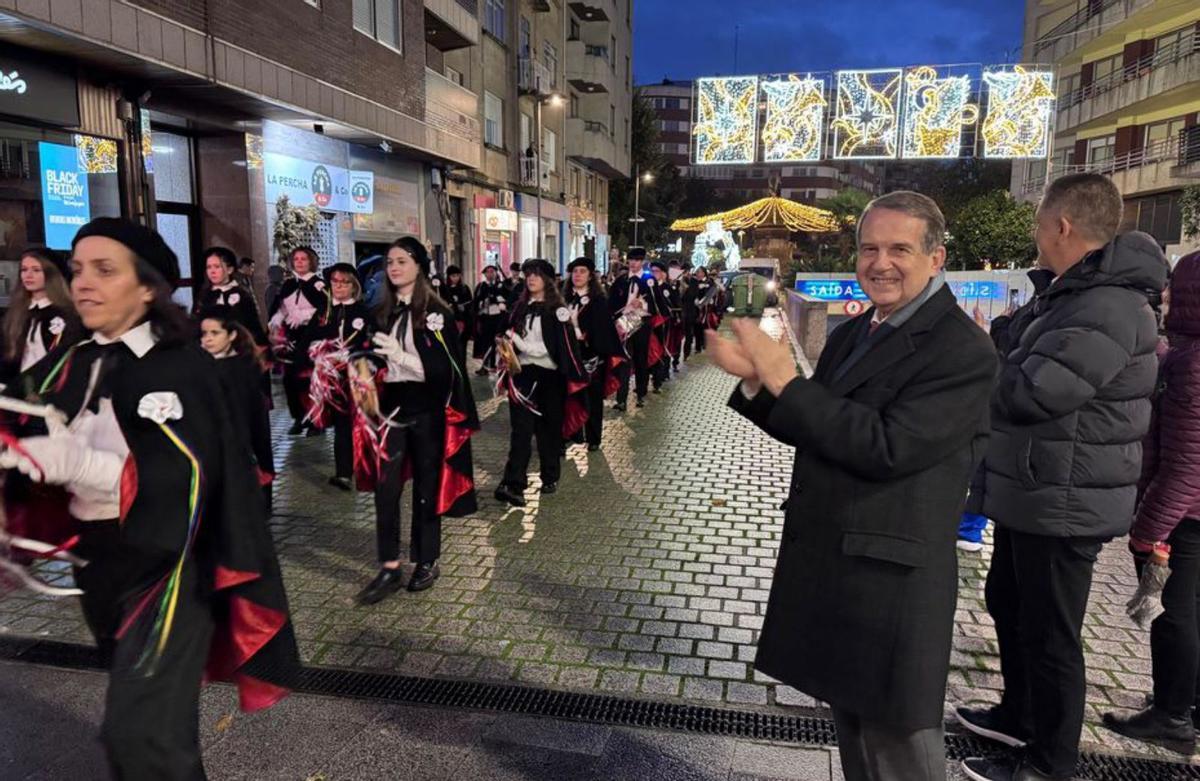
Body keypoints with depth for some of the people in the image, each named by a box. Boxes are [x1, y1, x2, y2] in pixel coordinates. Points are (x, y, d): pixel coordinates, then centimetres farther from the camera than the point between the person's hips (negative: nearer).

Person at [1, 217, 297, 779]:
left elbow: (187, 474, -24)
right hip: (98, 564, 7)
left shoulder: (180, 366, -14)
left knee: (141, 733, -10)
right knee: (139, 711, 22)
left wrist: (79, 463, -34)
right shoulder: (67, 368, 7)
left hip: (164, 564, -7)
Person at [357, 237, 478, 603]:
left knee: (426, 487, 6)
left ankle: (427, 562, 22)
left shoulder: (436, 312, -7)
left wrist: (401, 356, -25)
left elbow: (446, 367, -14)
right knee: (385, 488, 1)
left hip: (426, 411, -4)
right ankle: (389, 568, 12)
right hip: (391, 407, 4)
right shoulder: (382, 312, 8)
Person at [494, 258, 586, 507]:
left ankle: (550, 478, 24)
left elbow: (565, 345, -12)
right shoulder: (521, 307, 12)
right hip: (523, 373, 3)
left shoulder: (557, 309, -5)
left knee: (549, 428, 8)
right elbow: (510, 335, 21)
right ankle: (513, 484, -12)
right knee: (520, 429, -5)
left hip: (548, 375, -3)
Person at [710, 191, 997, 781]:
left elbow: (886, 447, -26)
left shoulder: (961, 351, -17)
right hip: (828, 565, 8)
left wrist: (785, 381, -23)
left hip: (888, 581, -8)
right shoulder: (852, 333, 10)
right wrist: (755, 381, -4)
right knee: (852, 726, 24)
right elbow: (810, 431, 13)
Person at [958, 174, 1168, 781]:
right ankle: (1019, 716, 42)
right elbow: (1020, 360, 20)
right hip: (1030, 494, 11)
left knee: (1048, 636, 4)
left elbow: (1028, 391, -27)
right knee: (1008, 605, 23)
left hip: (1063, 505, -11)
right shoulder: (1074, 296, 13)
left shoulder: (1107, 309, -23)